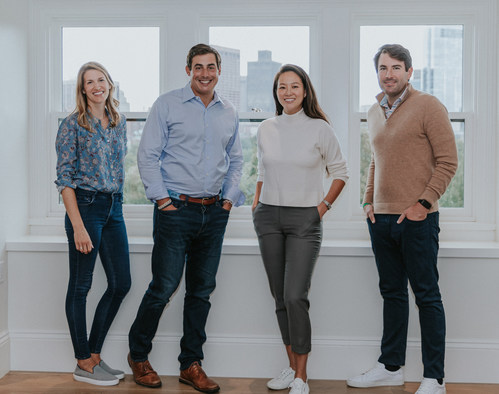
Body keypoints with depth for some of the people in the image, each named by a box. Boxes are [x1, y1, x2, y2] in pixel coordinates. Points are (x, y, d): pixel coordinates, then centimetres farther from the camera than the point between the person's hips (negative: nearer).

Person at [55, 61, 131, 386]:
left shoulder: (120, 123, 11)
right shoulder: (73, 124, -7)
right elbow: (64, 177, -11)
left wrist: (116, 201, 14)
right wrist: (78, 225, -17)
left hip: (114, 207, 7)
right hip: (85, 206, -7)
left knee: (121, 283, 7)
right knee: (80, 286, 2)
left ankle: (94, 355, 20)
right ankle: (84, 364, 14)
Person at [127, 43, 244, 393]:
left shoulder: (229, 113, 13)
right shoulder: (167, 105, -1)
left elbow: (236, 160, 21)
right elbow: (148, 155, -4)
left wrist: (230, 197, 9)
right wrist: (162, 199, -10)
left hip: (214, 213, 5)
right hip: (176, 210, -4)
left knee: (202, 291, 9)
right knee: (163, 288, -3)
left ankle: (191, 364, 21)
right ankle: (138, 356, 19)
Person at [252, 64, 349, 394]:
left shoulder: (320, 129, -3)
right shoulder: (266, 129, 7)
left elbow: (341, 172, 6)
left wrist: (324, 205, -2)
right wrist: (257, 202, 9)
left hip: (305, 220, -4)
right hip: (269, 218, 4)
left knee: (295, 296, -12)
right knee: (280, 297, 8)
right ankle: (292, 366, 22)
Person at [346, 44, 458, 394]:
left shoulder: (428, 106, -6)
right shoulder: (374, 113, 15)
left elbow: (448, 161, -10)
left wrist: (423, 202, -16)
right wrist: (369, 200, 12)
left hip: (417, 219, -6)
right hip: (381, 218, 7)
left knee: (427, 296, 0)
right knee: (392, 293, 14)